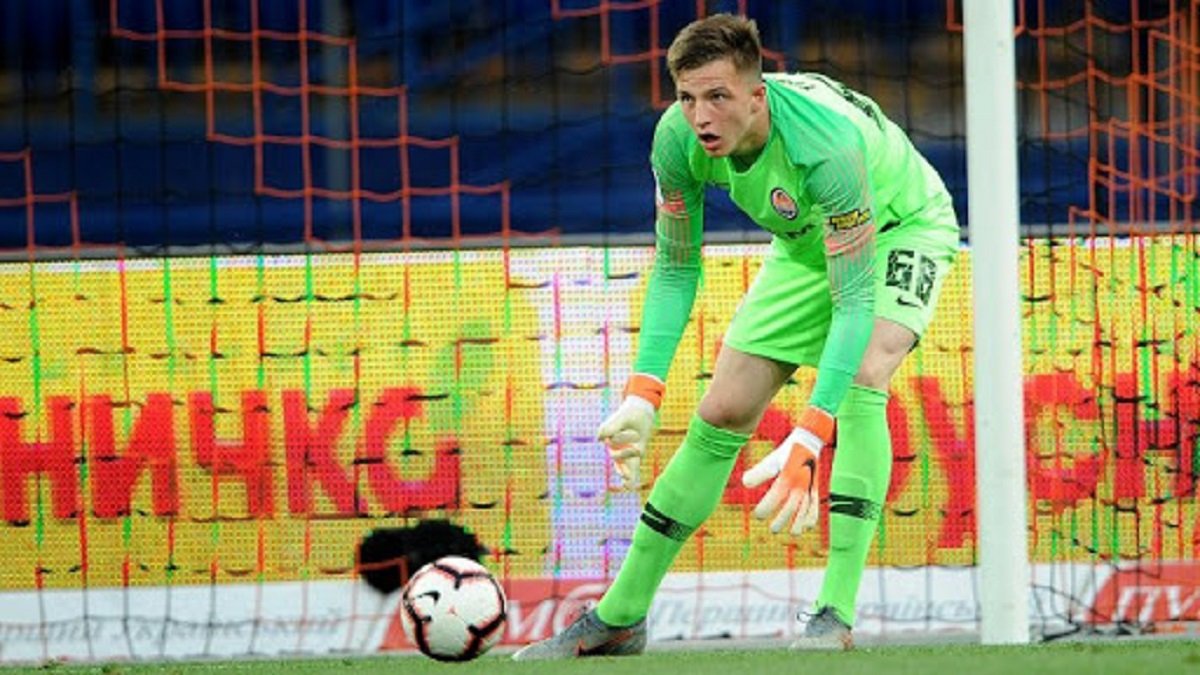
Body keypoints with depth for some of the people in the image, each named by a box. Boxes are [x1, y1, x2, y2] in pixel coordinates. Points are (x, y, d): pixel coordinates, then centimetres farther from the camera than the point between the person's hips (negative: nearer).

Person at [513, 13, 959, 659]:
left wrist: (808, 439, -51)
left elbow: (854, 302, -43)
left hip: (902, 227, -6)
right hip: (807, 244, 6)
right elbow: (676, 266, -11)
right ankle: (618, 618, 12)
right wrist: (642, 393, -23)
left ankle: (835, 616, -32)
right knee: (722, 413, 1)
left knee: (860, 379, -32)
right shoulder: (678, 137, -25)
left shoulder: (825, 143, -43)